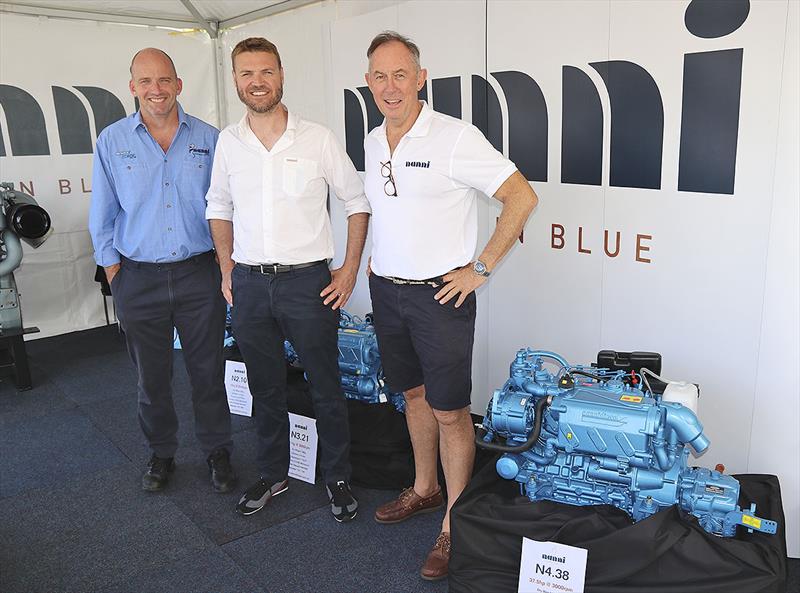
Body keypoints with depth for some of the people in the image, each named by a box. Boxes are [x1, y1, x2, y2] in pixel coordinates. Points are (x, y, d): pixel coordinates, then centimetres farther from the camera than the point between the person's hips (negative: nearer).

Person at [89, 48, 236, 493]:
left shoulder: (209, 139, 1)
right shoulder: (112, 142, 2)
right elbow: (103, 218, 5)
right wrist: (115, 277, 2)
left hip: (199, 273, 0)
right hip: (138, 278, 1)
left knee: (209, 370, 7)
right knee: (152, 375, 12)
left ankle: (218, 452, 25)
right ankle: (162, 453, 31)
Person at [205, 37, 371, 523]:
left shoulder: (317, 138, -5)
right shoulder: (228, 142, 5)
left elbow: (357, 202, 1)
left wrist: (349, 271, -4)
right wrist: (227, 270, 9)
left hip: (307, 281, -3)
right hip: (249, 284, 3)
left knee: (327, 387, 7)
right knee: (266, 387, 16)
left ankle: (338, 478, 25)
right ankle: (273, 474, 34)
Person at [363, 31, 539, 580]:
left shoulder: (455, 138, -15)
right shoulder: (373, 143, 8)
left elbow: (521, 197, -16)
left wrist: (480, 269, -15)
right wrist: (377, 256, 14)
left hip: (439, 294, -7)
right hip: (387, 290, 7)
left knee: (450, 411, 0)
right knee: (413, 394, 18)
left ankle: (454, 525, 14)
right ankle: (425, 489, 37)